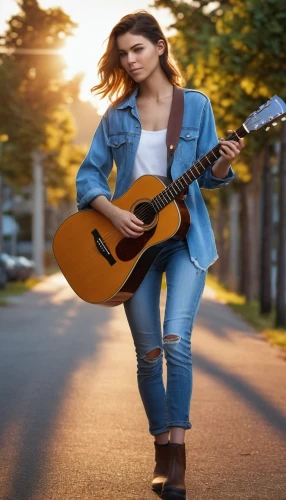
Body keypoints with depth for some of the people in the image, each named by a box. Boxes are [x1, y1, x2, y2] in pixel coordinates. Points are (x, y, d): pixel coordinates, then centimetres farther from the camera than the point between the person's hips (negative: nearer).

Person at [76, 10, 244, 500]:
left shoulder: (196, 105, 2)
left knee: (176, 340, -19)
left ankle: (177, 450, -10)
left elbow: (208, 177, 4)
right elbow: (88, 175, 5)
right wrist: (113, 213, -11)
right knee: (148, 353, 3)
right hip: (131, 240, 2)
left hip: (184, 235, -2)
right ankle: (162, 449, 18)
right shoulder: (117, 115, 6)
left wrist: (223, 164, -18)